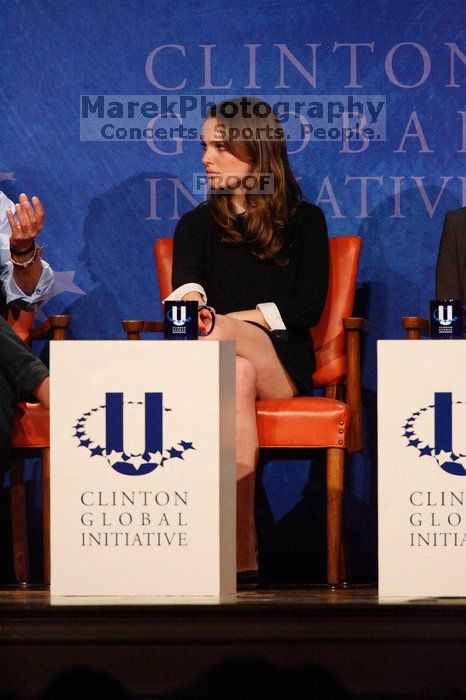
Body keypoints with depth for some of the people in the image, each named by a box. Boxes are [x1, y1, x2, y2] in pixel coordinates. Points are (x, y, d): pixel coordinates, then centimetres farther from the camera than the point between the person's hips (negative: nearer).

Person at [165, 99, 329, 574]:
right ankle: (241, 549, -48)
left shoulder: (303, 221, 13)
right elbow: (186, 285, -6)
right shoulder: (197, 224, 16)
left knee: (218, 335, -36)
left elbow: (308, 307, 1)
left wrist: (224, 322, -8)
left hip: (282, 363, -1)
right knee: (236, 376, -38)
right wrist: (191, 303, -33)